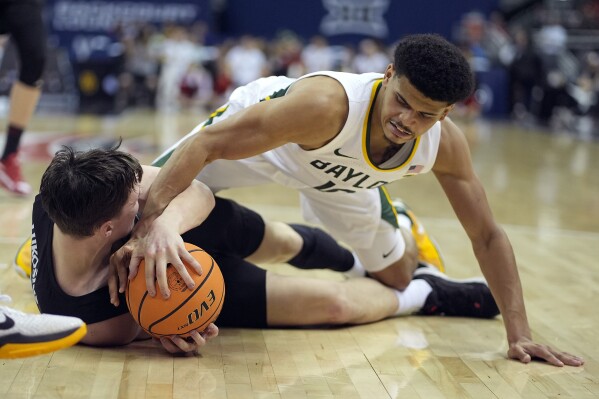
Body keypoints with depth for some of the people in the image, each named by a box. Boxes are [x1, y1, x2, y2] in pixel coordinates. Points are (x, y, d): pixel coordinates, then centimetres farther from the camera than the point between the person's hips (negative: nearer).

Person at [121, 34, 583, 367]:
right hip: (254, 132, -3)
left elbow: (487, 236, -20)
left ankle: (399, 230, 49)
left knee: (397, 277, 13)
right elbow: (206, 143, -48)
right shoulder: (327, 104, -48)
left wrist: (519, 333, -26)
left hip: (339, 175, 4)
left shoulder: (445, 144, -31)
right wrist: (149, 224, -60)